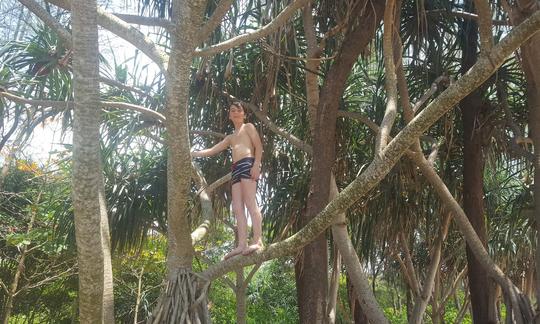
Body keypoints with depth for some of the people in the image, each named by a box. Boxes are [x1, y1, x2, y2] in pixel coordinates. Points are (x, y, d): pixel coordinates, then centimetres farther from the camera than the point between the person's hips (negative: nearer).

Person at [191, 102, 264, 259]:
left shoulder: (248, 127, 14)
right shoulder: (230, 137, 33)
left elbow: (259, 146, 0)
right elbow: (212, 151, 33)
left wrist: (256, 164, -16)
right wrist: (192, 153, 28)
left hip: (248, 164, -7)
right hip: (236, 169, 7)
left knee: (250, 203, -20)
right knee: (237, 208, -6)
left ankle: (257, 241, -28)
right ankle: (242, 244, -14)